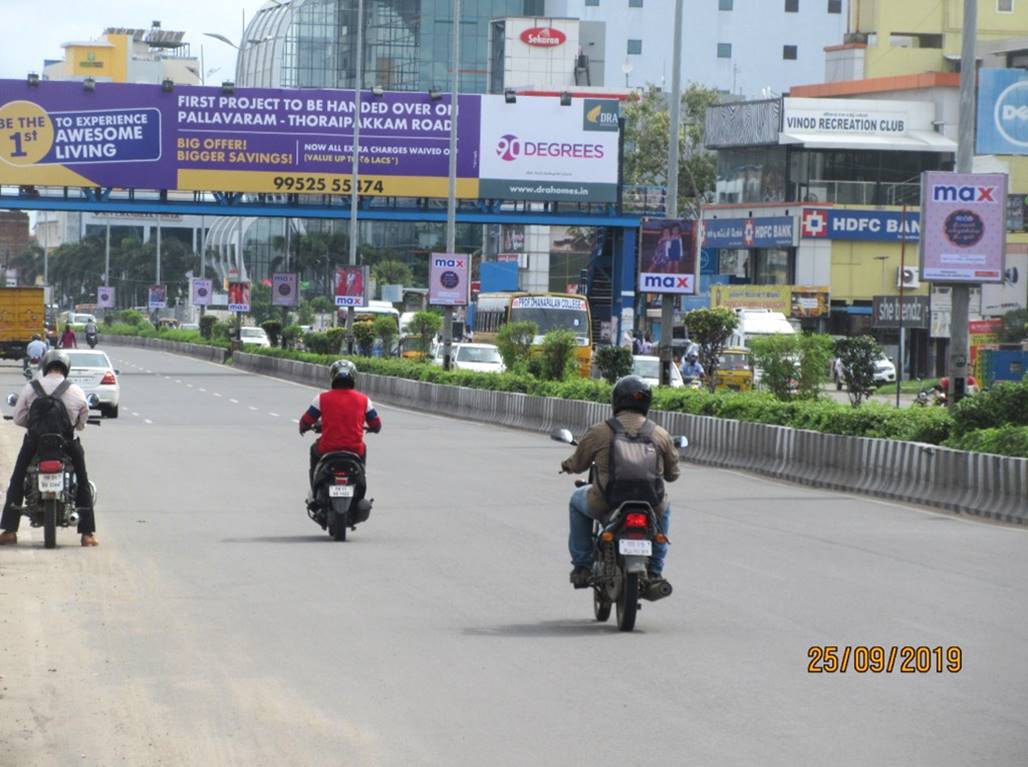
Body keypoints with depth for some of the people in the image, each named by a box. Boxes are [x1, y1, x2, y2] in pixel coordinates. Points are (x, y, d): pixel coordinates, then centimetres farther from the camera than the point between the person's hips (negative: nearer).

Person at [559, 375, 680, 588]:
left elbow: (578, 464, 9)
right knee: (665, 504, 37)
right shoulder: (661, 435, -1)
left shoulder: (599, 432, -6)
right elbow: (672, 474, 10)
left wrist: (567, 465, 34)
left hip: (605, 507, -1)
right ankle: (655, 571, 32)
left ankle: (582, 567, 28)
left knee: (577, 500, 31)